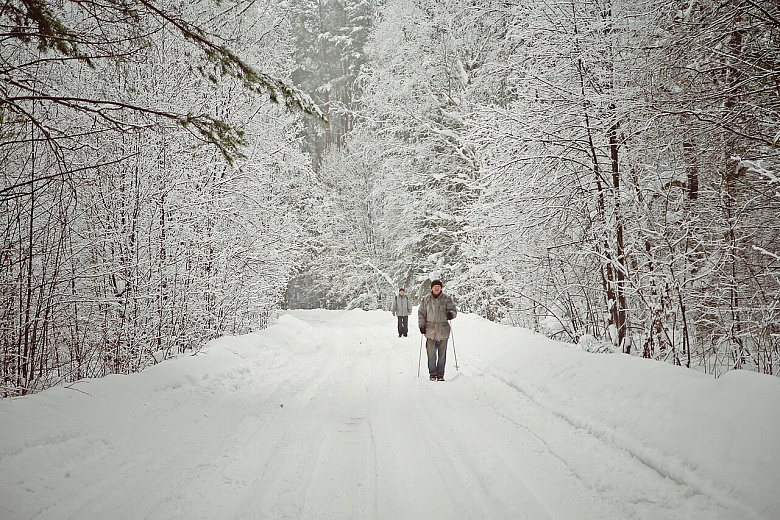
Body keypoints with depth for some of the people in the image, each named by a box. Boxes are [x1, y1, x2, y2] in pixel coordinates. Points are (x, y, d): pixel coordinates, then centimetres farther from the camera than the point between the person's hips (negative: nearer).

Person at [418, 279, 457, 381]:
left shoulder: (447, 299, 3)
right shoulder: (426, 299, 7)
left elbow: (454, 310, 5)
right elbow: (421, 313, 13)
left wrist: (451, 314, -18)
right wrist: (421, 325, 4)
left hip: (443, 330, -1)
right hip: (430, 330, 1)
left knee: (442, 354, 3)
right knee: (431, 353, -1)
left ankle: (440, 374, 12)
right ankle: (432, 373, 11)